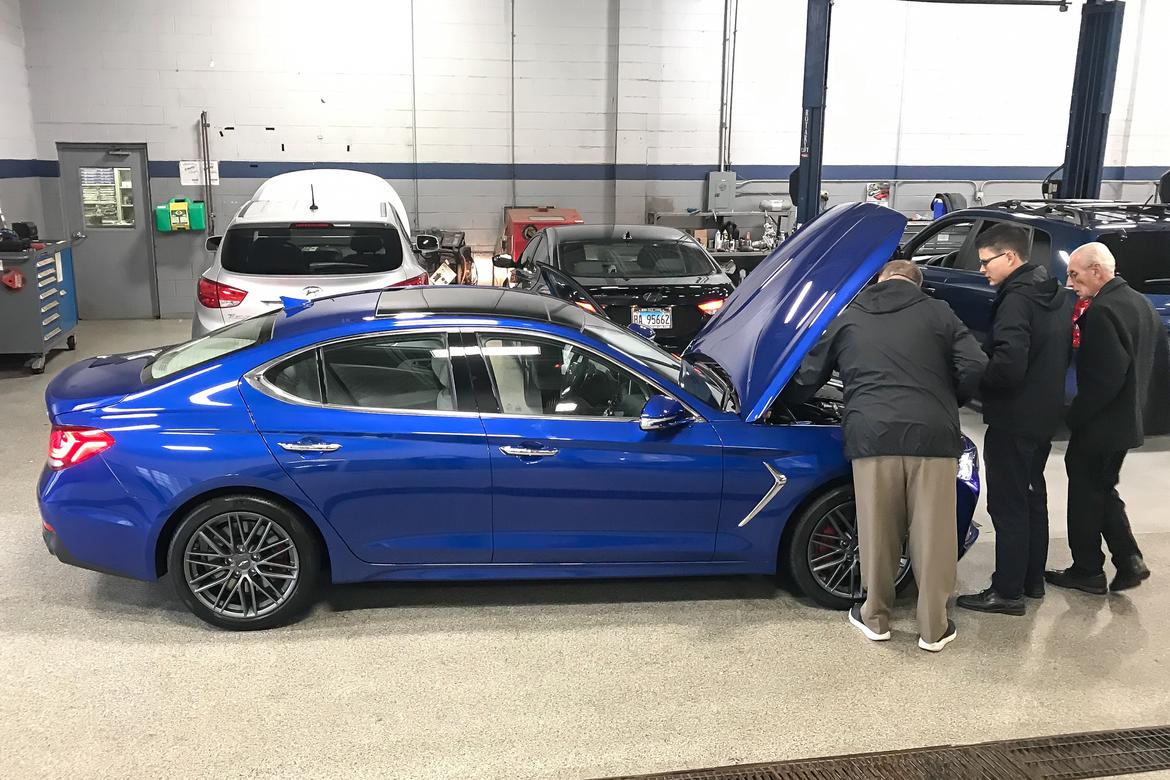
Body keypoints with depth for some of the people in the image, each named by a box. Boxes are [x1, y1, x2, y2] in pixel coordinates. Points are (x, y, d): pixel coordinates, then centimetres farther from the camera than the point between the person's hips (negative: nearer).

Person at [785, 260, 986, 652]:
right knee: (932, 532, 8)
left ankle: (875, 616, 26)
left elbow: (807, 377, 22)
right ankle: (933, 628, 18)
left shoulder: (847, 319, 18)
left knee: (877, 531, 12)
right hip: (932, 434, 0)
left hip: (872, 435, 0)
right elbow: (974, 367, 5)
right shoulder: (938, 313, 14)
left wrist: (782, 402, 42)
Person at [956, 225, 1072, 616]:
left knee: (1008, 506, -2)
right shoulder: (1057, 295, 10)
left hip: (1013, 421, -10)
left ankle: (1007, 591, 6)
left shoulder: (1017, 300, -21)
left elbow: (1008, 365, -29)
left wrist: (973, 379, -13)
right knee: (1032, 497, 20)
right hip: (1044, 415, 10)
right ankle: (1032, 580, 32)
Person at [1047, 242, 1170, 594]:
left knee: (1085, 496, 6)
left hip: (1099, 426, -9)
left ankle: (1087, 571, 17)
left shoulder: (1102, 312, -23)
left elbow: (1106, 378, -26)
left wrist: (1075, 416, -14)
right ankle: (1129, 561, 19)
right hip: (1129, 419, 9)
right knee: (1102, 490, 21)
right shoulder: (1140, 302, 8)